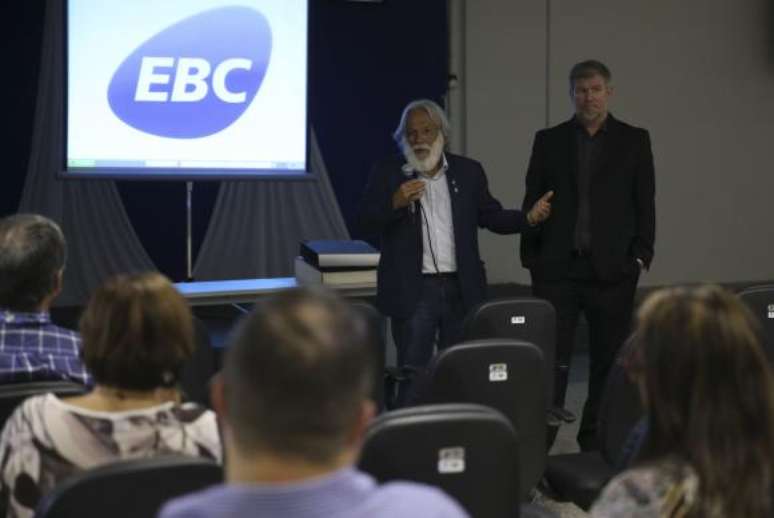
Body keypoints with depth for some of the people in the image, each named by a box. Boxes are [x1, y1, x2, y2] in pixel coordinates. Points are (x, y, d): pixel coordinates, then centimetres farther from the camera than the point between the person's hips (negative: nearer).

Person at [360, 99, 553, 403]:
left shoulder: (468, 171, 6)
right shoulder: (387, 173, -1)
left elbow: (492, 217, 8)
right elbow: (367, 222, -6)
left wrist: (529, 218, -8)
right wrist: (395, 202, -23)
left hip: (462, 289, 3)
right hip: (412, 290, -2)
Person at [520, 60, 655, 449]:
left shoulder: (634, 140, 7)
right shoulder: (549, 140, 8)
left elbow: (645, 204, 5)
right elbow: (532, 202, 8)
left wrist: (640, 257, -3)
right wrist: (531, 257, 2)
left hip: (612, 269, 0)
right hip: (557, 268, 0)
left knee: (608, 362, 7)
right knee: (550, 359, -3)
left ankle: (596, 442, 19)